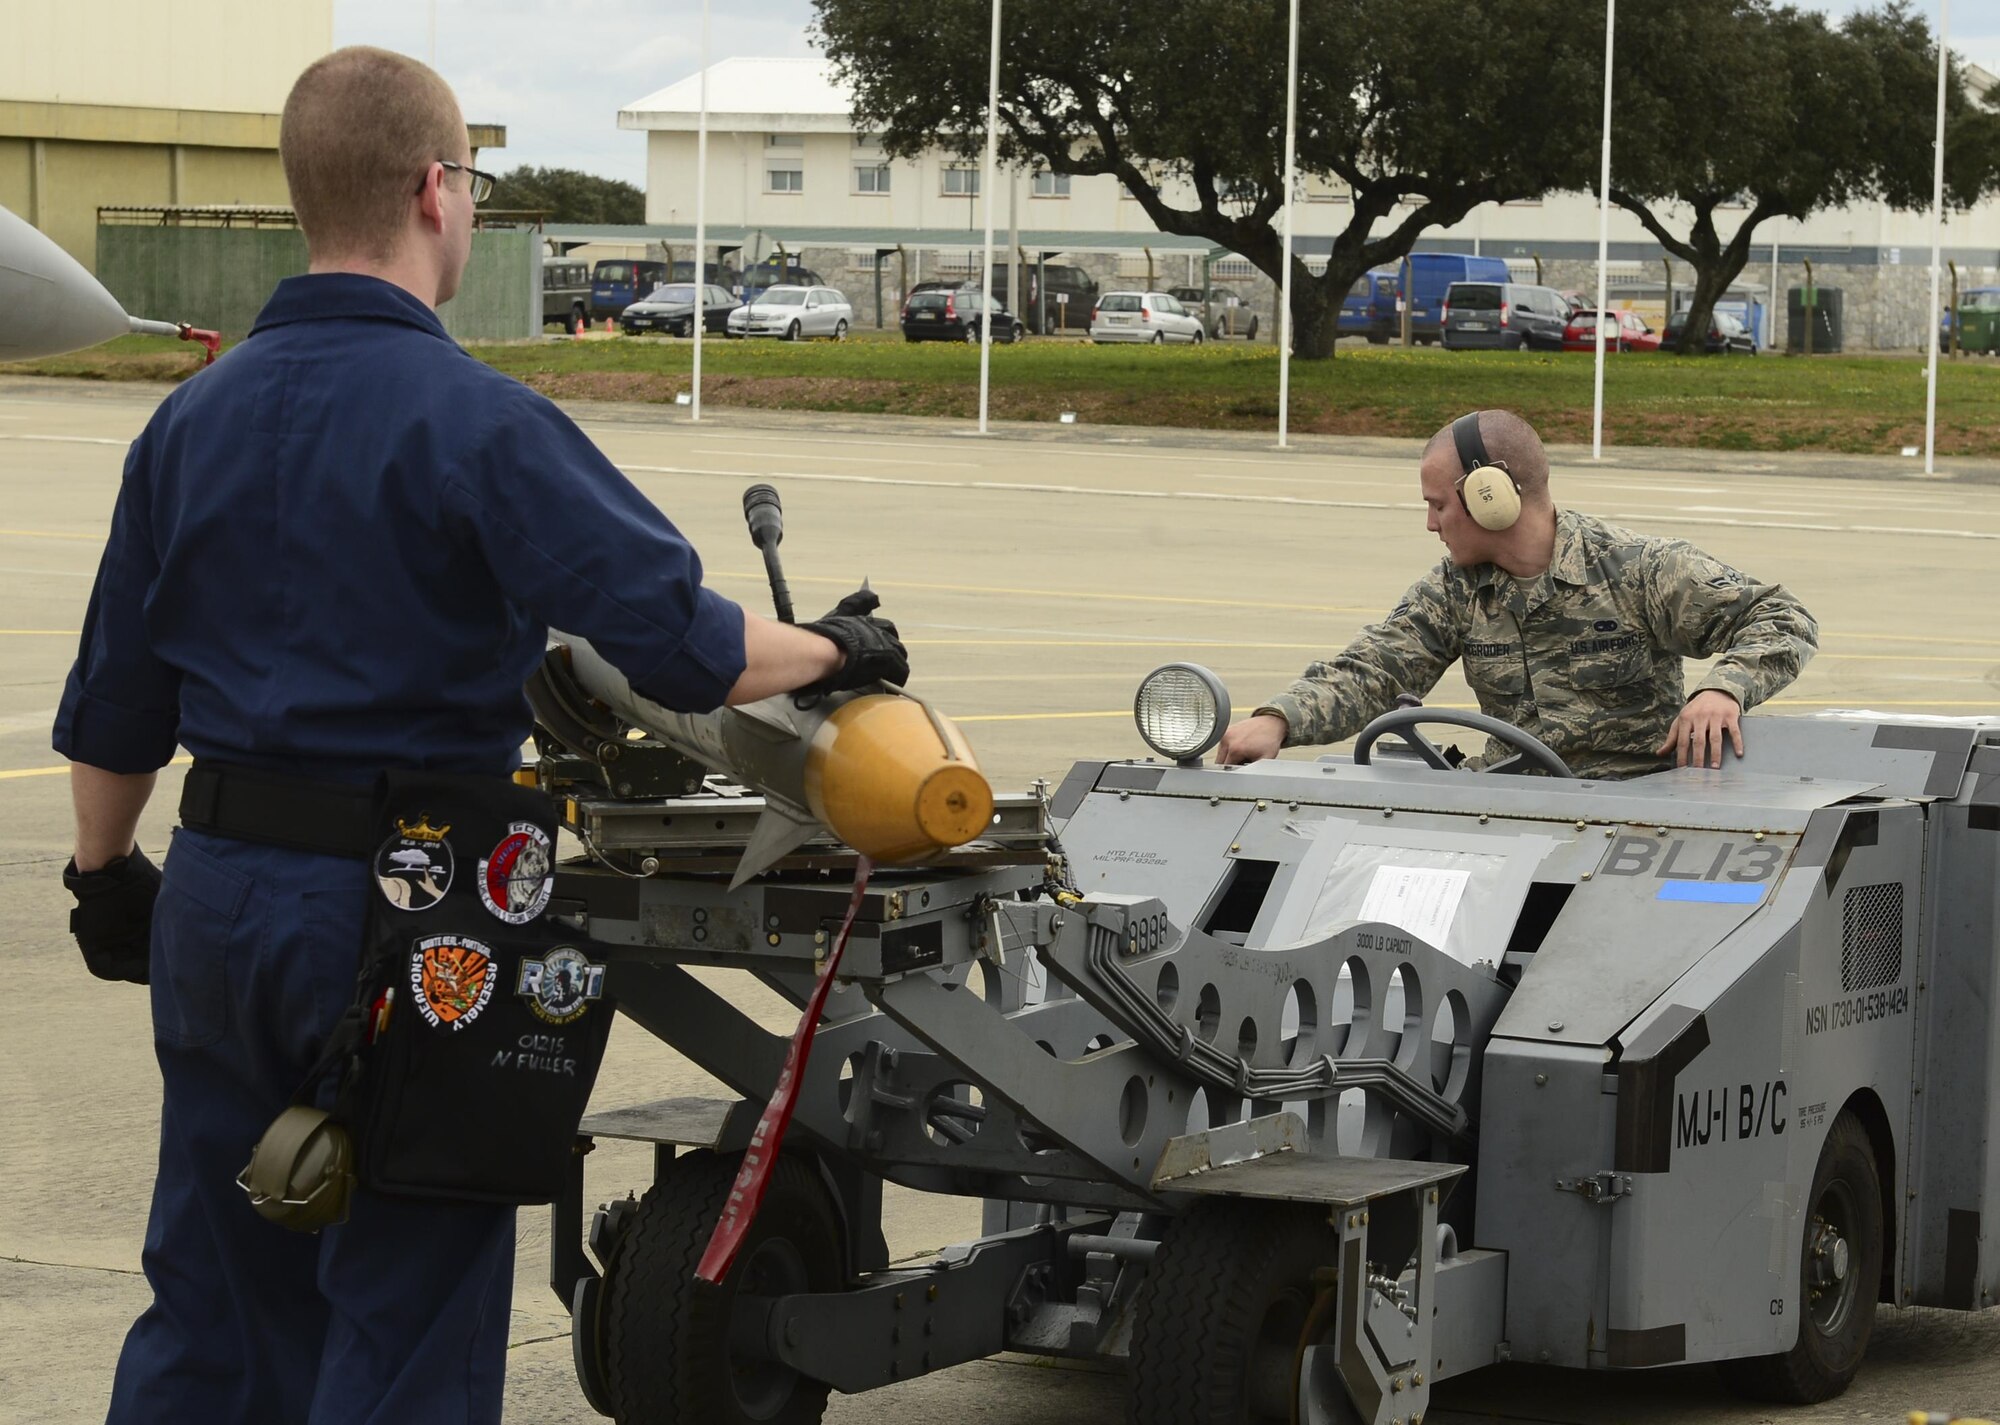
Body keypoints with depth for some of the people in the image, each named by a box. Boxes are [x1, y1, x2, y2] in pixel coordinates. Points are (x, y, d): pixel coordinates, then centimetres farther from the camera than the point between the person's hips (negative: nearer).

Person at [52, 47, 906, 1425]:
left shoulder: (196, 418, 5)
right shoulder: (476, 424, -15)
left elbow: (116, 692, 12)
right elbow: (680, 640, -18)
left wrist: (105, 871, 26)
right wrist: (833, 650, 0)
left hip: (219, 897, 6)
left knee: (212, 1308, 16)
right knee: (407, 1315, 5)